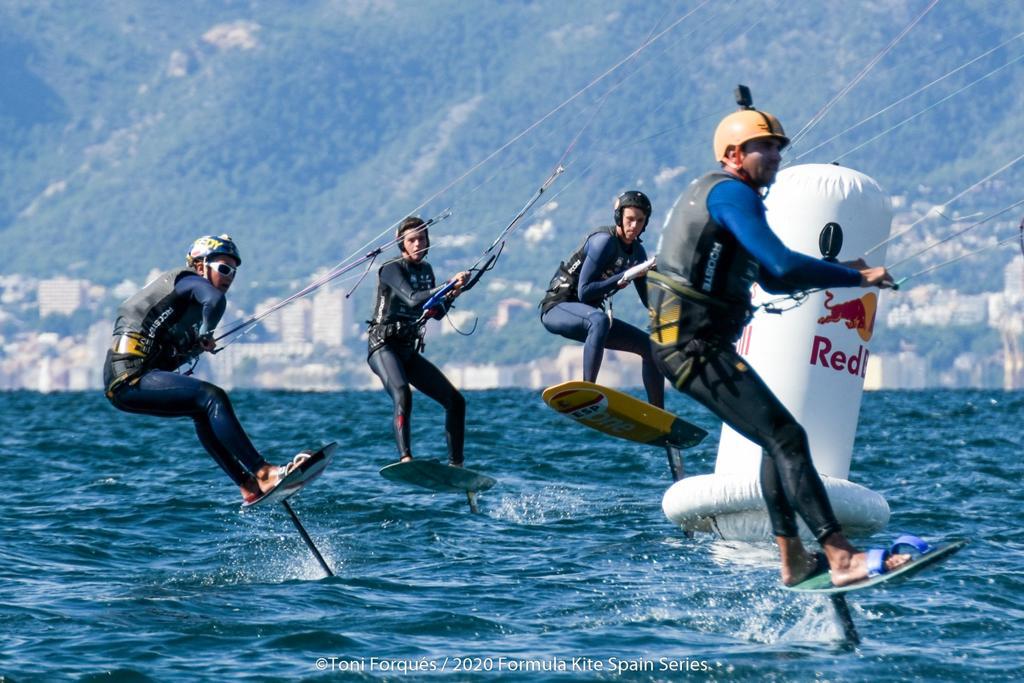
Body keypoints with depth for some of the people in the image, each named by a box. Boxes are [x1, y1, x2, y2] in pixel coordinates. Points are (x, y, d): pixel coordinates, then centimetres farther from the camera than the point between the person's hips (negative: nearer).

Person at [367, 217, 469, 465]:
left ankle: (456, 464, 9)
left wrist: (450, 297, -3)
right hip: (383, 346, -8)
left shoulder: (426, 270, 14)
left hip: (409, 351, 8)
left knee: (455, 400, 3)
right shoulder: (392, 269, -9)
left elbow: (436, 312, 18)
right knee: (402, 395, -35)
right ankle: (406, 459, -48)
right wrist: (448, 285, -32)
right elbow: (412, 299, -25)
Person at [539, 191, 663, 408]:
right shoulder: (604, 241, -18)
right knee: (600, 319, -41)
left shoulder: (637, 251, 8)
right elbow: (584, 292, -23)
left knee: (650, 345, 5)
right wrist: (624, 278, -27)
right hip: (557, 308, -9)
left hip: (586, 315, 9)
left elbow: (649, 300, 11)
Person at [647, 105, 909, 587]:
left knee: (777, 440, 18)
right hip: (695, 344, -11)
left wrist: (838, 272, 15)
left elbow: (772, 279, 28)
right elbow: (783, 266, -23)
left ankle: (793, 560, 20)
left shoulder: (713, 194, 23)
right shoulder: (730, 193, -11)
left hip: (684, 343, 11)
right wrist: (857, 278, -13)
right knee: (787, 439, -16)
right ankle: (842, 559, -23)